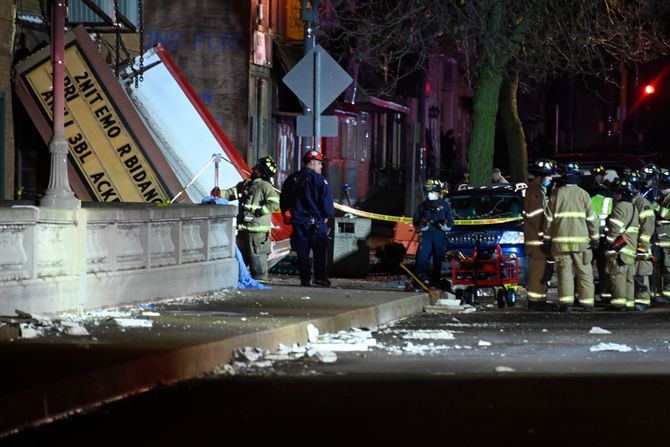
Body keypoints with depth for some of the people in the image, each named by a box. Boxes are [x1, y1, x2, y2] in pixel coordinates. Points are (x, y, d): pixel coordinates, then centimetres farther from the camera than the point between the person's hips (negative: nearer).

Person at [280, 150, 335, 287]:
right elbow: (327, 200, -10)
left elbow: (283, 200, 16)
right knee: (320, 250, 2)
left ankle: (305, 278, 3)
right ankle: (320, 277, -5)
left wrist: (287, 216, 23)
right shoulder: (319, 179, -8)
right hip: (316, 221, -5)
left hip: (298, 221, 5)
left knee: (302, 252, 6)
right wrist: (327, 215, 3)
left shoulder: (291, 179, 10)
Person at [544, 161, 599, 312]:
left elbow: (549, 218, 4)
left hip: (560, 240, 0)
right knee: (584, 272, 6)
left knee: (565, 270, 0)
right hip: (581, 239, 0)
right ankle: (587, 302, 5)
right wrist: (594, 237, 12)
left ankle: (566, 302, -9)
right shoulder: (583, 194, 2)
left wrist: (547, 237, 11)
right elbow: (591, 218, 3)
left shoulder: (556, 194, 3)